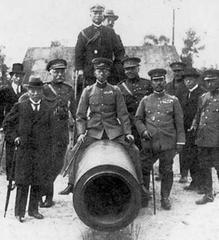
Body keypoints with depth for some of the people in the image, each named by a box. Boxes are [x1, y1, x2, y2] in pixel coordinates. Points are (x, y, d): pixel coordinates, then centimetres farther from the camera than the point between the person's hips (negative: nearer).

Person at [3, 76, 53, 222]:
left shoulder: (47, 109, 7)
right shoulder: (20, 107, 4)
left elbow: (50, 132, 8)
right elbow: (7, 123, 11)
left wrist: (48, 154, 5)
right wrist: (14, 137, -1)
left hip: (41, 151, 2)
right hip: (24, 150, -2)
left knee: (38, 182, 8)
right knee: (23, 182, 0)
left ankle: (33, 209, 22)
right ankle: (20, 212, 10)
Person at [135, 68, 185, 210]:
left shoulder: (173, 100, 7)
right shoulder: (145, 100, 10)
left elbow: (179, 122, 6)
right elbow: (138, 119, 12)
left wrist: (180, 141, 0)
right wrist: (143, 130, -7)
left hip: (168, 143, -1)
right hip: (149, 143, 1)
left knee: (167, 171, 6)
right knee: (144, 170, 5)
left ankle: (165, 198, 21)